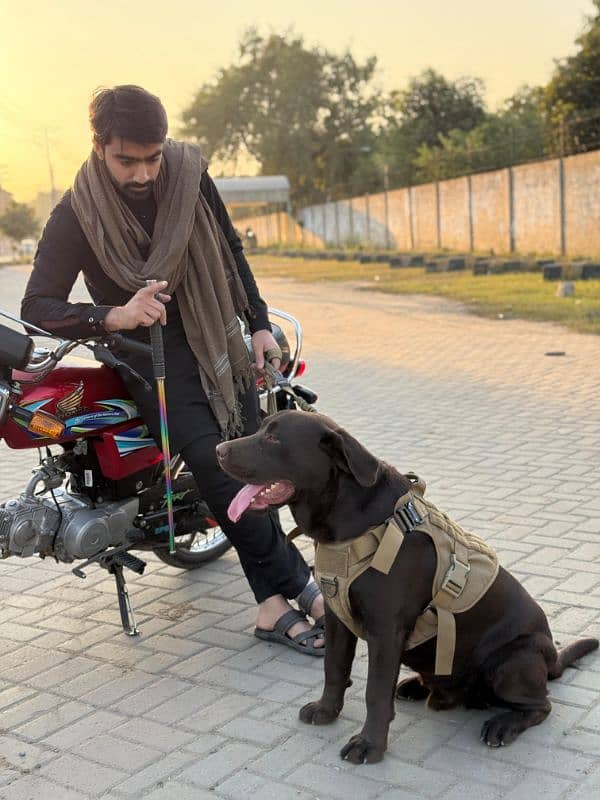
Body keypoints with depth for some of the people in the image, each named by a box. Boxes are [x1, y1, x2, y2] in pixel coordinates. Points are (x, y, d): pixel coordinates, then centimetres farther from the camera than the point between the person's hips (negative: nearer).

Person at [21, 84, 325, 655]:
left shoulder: (190, 175, -2)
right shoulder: (75, 216, -11)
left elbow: (230, 251, 12)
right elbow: (37, 307, -12)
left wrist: (259, 325, 10)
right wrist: (115, 316, -28)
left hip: (219, 345, 4)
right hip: (150, 357, -4)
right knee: (217, 467, -19)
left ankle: (274, 605, 8)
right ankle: (299, 585, -6)